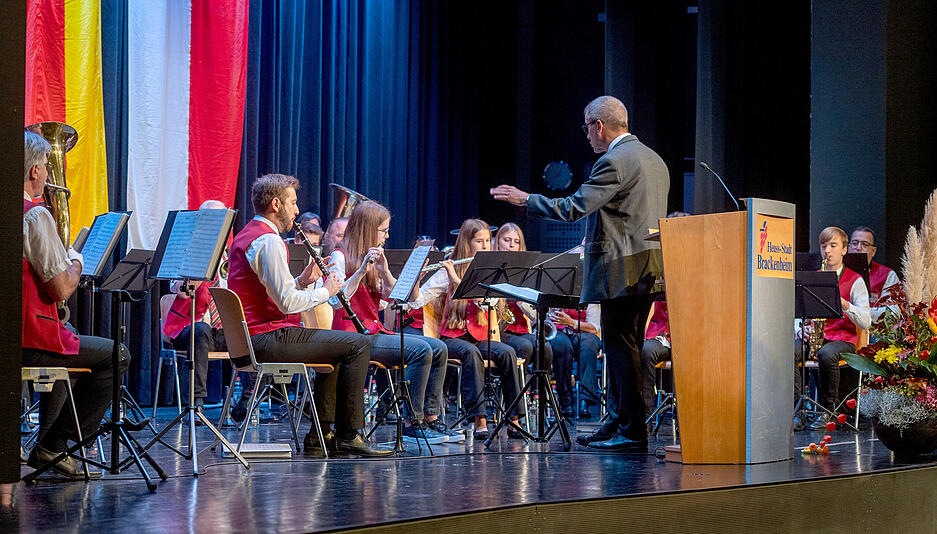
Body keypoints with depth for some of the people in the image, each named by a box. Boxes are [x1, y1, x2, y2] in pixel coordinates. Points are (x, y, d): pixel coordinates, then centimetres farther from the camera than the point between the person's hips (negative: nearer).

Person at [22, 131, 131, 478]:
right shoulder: (35, 215, -16)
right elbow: (61, 289, -19)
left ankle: (49, 445, 31)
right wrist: (76, 262, 1)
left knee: (69, 345, 34)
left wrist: (64, 260, 20)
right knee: (116, 356, 5)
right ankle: (53, 445, 6)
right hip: (29, 340, -9)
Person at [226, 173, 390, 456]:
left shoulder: (244, 236, 17)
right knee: (357, 344, -9)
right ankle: (349, 435, -5)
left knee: (338, 347, 26)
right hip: (267, 339, -11)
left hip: (248, 337, 11)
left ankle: (322, 433, 20)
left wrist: (302, 281, 9)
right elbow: (288, 303, -21)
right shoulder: (269, 241, -16)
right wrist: (325, 291, -6)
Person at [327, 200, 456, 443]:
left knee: (438, 348, -6)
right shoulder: (340, 257, -6)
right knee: (420, 350, -25)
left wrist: (384, 271, -3)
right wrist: (361, 271, -27)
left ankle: (430, 418, -6)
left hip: (375, 331, 9)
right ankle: (412, 424, -21)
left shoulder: (372, 257, 19)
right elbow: (336, 301, -21)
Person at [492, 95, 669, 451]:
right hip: (648, 271, 10)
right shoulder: (655, 161, 16)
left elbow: (573, 208, -20)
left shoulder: (614, 162, -15)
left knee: (622, 348, -5)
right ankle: (616, 424, 21)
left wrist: (524, 199, -9)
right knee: (621, 347, 15)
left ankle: (633, 432, -2)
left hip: (623, 271, -10)